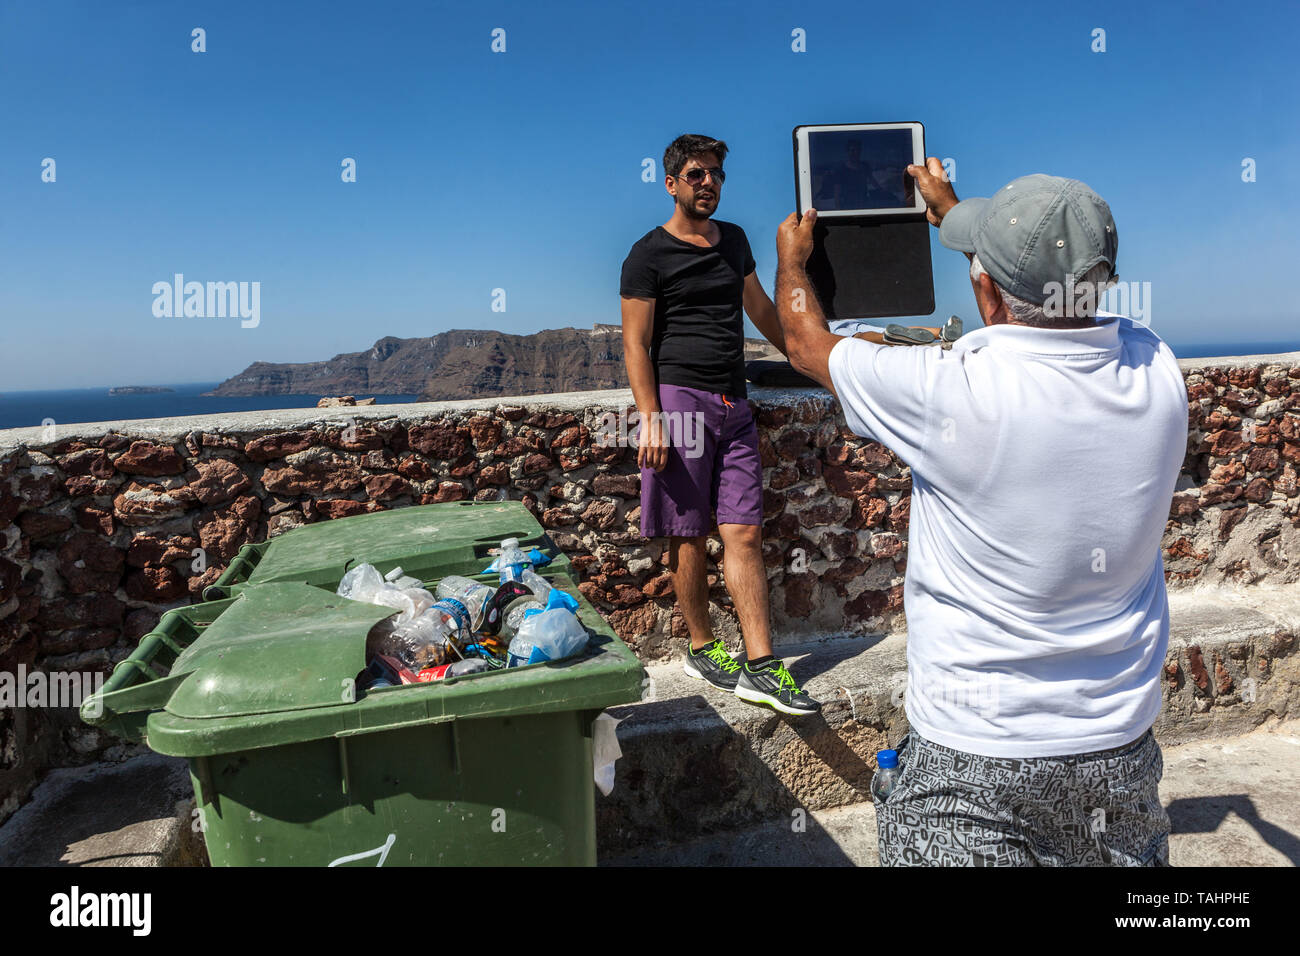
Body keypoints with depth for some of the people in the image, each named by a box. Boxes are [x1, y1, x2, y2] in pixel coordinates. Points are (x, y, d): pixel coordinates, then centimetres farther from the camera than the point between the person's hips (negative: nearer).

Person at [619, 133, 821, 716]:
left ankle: (760, 667, -3)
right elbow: (635, 342, -4)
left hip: (734, 405, 5)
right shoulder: (649, 255, 1)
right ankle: (702, 651, 17)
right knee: (689, 537, 1)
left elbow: (759, 307, 31)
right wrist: (650, 417, -15)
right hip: (680, 399, -5)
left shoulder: (733, 240, 20)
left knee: (744, 533, -2)